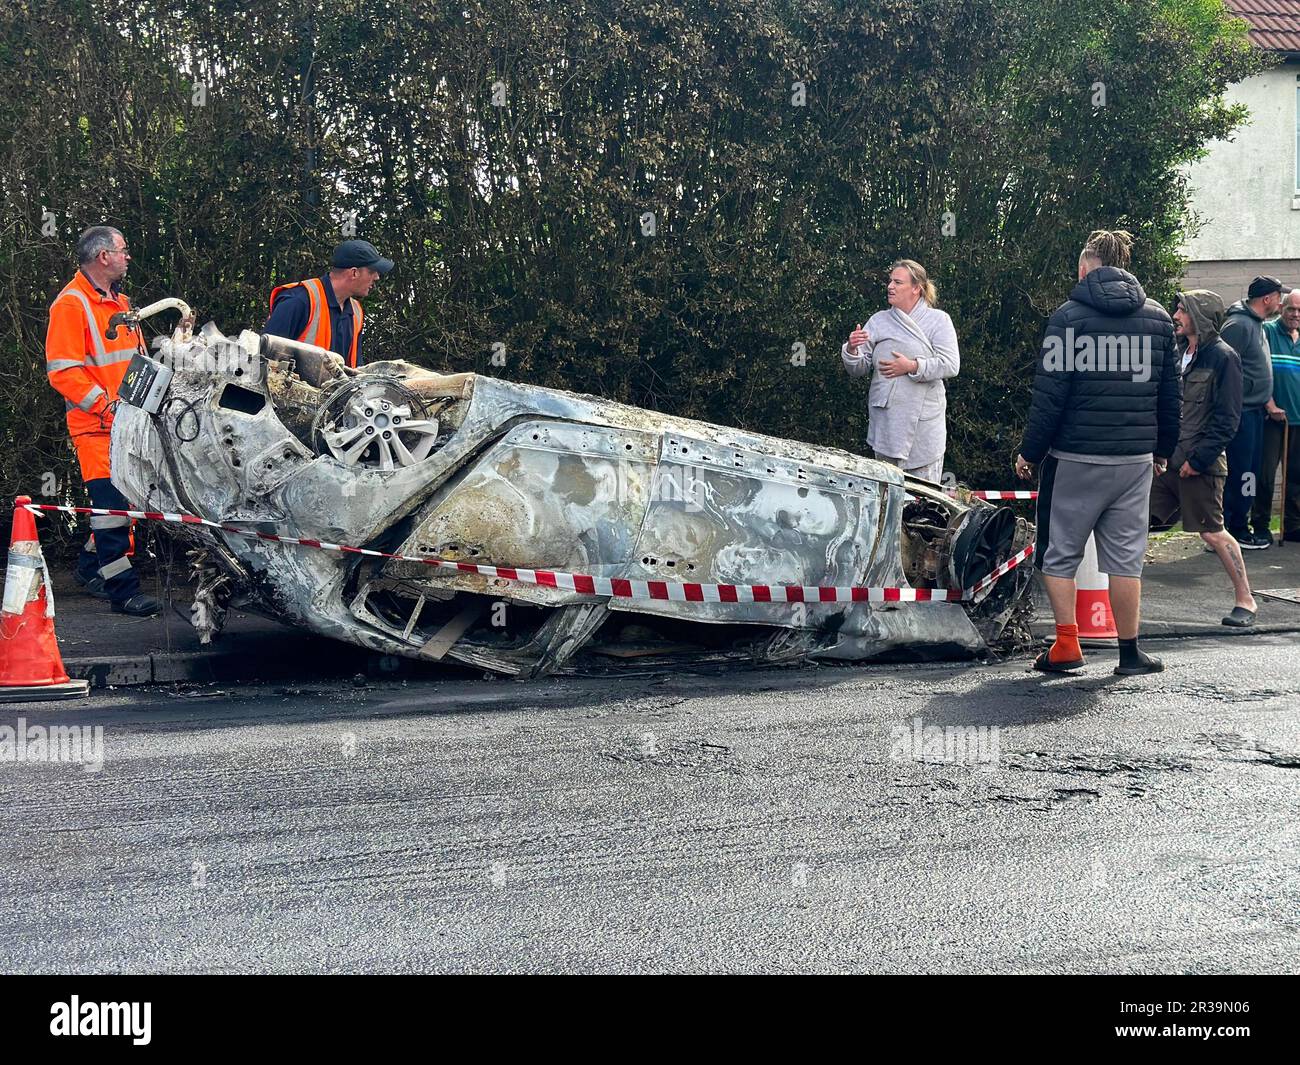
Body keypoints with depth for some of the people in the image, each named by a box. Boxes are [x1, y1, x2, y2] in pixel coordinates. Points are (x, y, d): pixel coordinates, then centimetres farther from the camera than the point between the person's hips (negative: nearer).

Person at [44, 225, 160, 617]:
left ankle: (91, 566, 28)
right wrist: (105, 405, -20)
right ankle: (123, 588, -9)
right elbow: (62, 371, -16)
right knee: (111, 501, -11)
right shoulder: (71, 304, -9)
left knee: (121, 499, 11)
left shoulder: (119, 302, 20)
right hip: (96, 424, -8)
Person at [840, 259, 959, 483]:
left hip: (924, 421, -3)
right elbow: (857, 370, 10)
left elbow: (951, 365, -9)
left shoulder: (938, 320, 2)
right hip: (885, 420, 3)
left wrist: (913, 367, -16)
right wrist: (852, 350, -11)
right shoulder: (878, 320, 11)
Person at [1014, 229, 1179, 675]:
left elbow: (1049, 395, -9)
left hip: (1075, 458, -4)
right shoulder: (1158, 318, 8)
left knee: (1058, 553, 8)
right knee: (1125, 556, 9)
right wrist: (1163, 448, 22)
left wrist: (1030, 452, -2)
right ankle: (1130, 652, 9)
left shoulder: (1069, 316, -7)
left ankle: (1067, 644, 1)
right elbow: (1170, 393, 12)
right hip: (1135, 459, 4)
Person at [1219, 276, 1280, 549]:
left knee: (1251, 472, 12)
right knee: (1239, 473, -6)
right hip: (1240, 411, -10)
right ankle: (1235, 529, 0)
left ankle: (1240, 524, 19)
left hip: (1253, 411, 10)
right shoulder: (1238, 325, -16)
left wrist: (1267, 402, 20)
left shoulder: (1256, 324, 16)